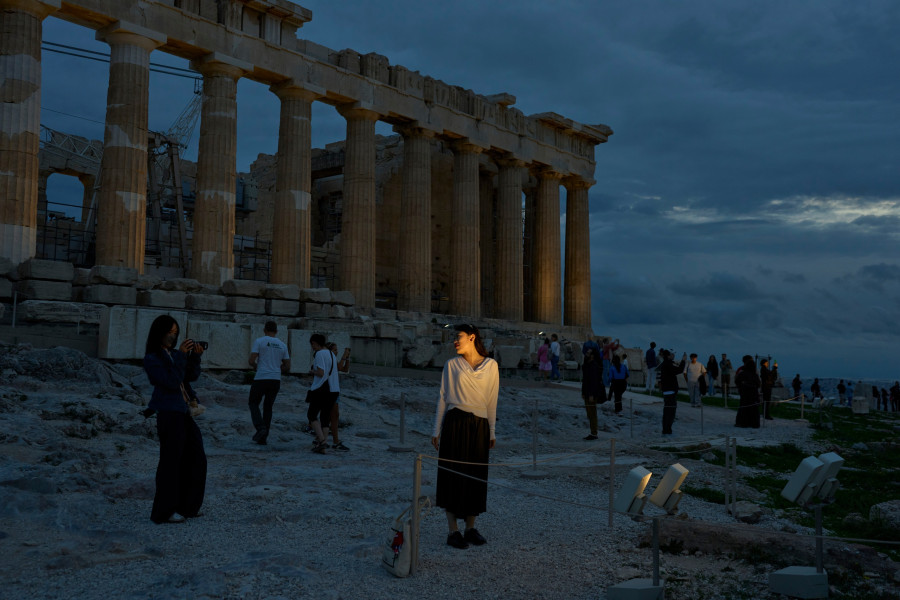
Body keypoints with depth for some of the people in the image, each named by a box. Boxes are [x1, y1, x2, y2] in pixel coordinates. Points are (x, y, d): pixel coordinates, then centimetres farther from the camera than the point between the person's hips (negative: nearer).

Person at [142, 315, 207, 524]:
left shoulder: (172, 354, 14)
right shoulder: (151, 358, -8)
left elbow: (191, 376, 13)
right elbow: (171, 382, -18)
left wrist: (195, 356, -1)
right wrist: (181, 356, -17)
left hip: (183, 411, 9)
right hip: (169, 413, -9)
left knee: (195, 458, 13)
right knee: (171, 460, -4)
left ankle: (186, 506, 24)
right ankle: (164, 512, 5)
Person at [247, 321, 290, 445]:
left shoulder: (259, 341, -3)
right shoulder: (282, 345, 10)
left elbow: (251, 360, -9)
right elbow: (287, 366, 10)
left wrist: (255, 366, 13)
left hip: (261, 379, -4)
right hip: (276, 380, 4)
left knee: (253, 403, 13)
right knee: (268, 407, 13)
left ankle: (260, 428, -8)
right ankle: (263, 438, 11)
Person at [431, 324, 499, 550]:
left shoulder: (491, 366, 5)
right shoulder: (452, 364, 4)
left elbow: (492, 400, 8)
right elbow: (443, 398, 6)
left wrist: (491, 431, 8)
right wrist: (437, 430, 4)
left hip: (479, 425, 1)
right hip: (455, 423, -1)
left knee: (476, 475, 6)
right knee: (453, 474, -1)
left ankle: (471, 528, 19)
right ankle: (453, 531, 6)